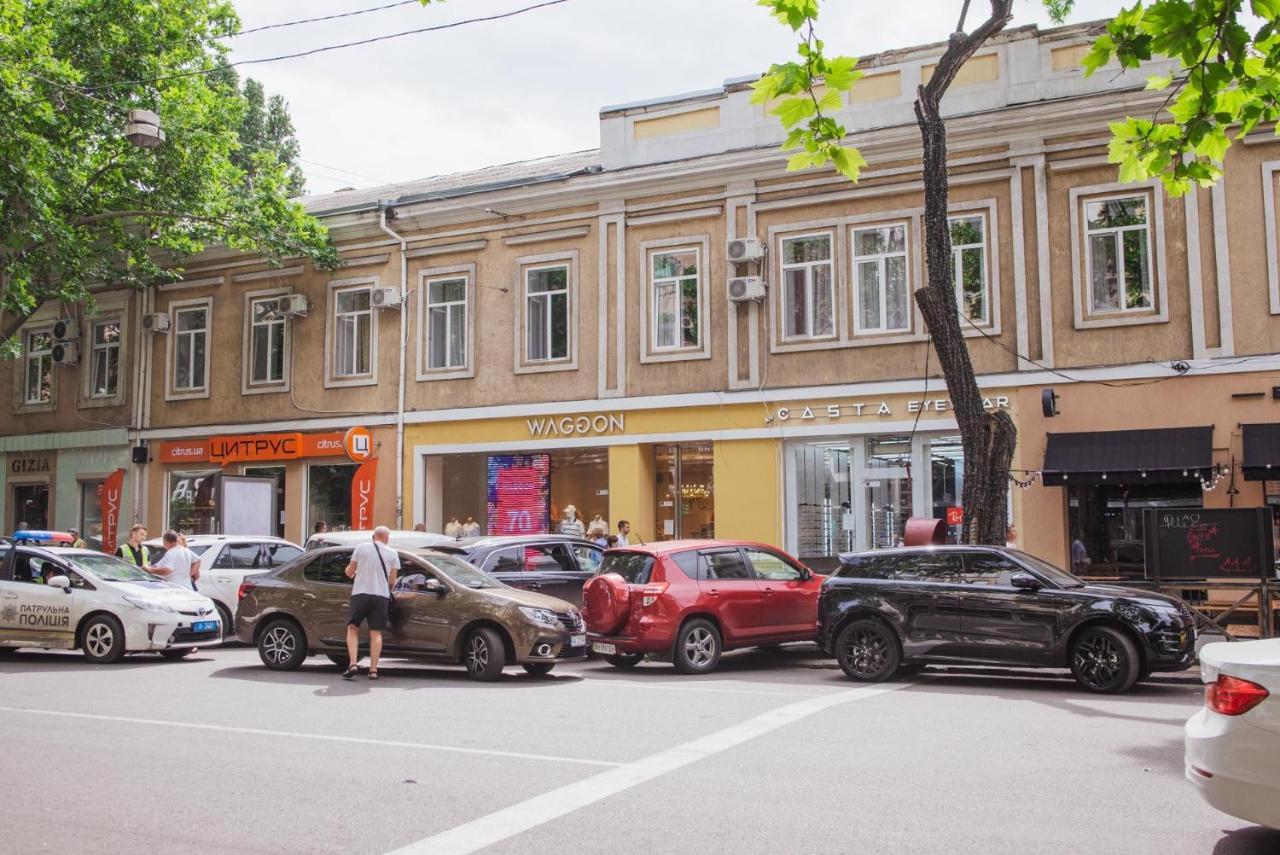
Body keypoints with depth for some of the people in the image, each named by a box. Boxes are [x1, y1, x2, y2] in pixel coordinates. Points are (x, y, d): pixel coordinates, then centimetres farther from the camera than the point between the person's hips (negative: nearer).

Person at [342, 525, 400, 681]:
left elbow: (349, 572, 7)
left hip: (360, 593, -1)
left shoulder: (361, 548, 3)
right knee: (376, 633, 6)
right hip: (381, 595, 1)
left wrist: (350, 571, 30)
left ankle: (353, 664, -6)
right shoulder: (392, 553, 5)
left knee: (352, 628, 9)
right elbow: (392, 581, 6)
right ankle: (373, 670, 2)